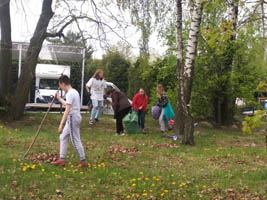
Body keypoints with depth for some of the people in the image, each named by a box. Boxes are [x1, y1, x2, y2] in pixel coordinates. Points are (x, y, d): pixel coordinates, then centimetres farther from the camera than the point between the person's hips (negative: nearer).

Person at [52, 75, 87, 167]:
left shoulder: (70, 94, -18)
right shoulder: (74, 92, 13)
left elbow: (67, 110, -24)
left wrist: (61, 124, -25)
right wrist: (59, 98, 38)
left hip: (72, 118, -10)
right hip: (74, 118, 10)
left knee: (76, 141, -2)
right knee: (63, 137, 16)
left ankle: (83, 161, 7)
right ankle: (61, 159, 21)